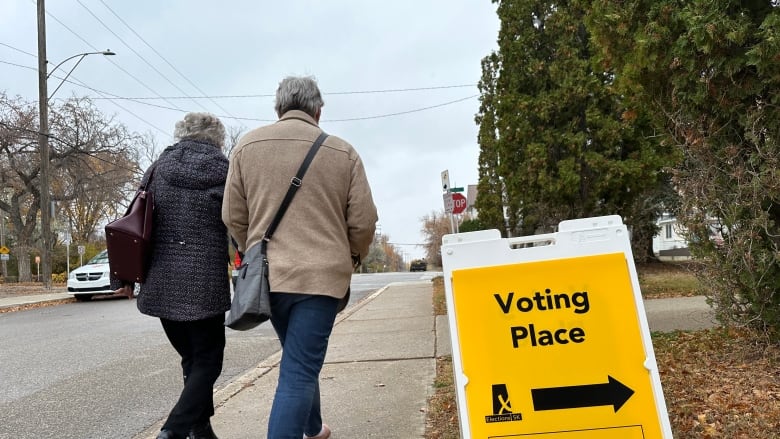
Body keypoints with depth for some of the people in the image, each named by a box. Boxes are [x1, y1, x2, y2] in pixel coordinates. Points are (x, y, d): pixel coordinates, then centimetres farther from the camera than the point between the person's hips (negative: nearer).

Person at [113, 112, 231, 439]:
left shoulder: (157, 170, 5)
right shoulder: (225, 174, -5)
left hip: (161, 285, 5)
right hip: (205, 286, -4)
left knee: (192, 360, 18)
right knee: (207, 362, 8)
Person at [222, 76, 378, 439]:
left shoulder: (247, 145, 4)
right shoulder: (342, 152, -1)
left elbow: (233, 217, 5)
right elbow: (363, 222, -1)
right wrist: (353, 256, 19)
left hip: (267, 273, 4)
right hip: (322, 274, -3)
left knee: (299, 362, 23)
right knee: (300, 370, 1)